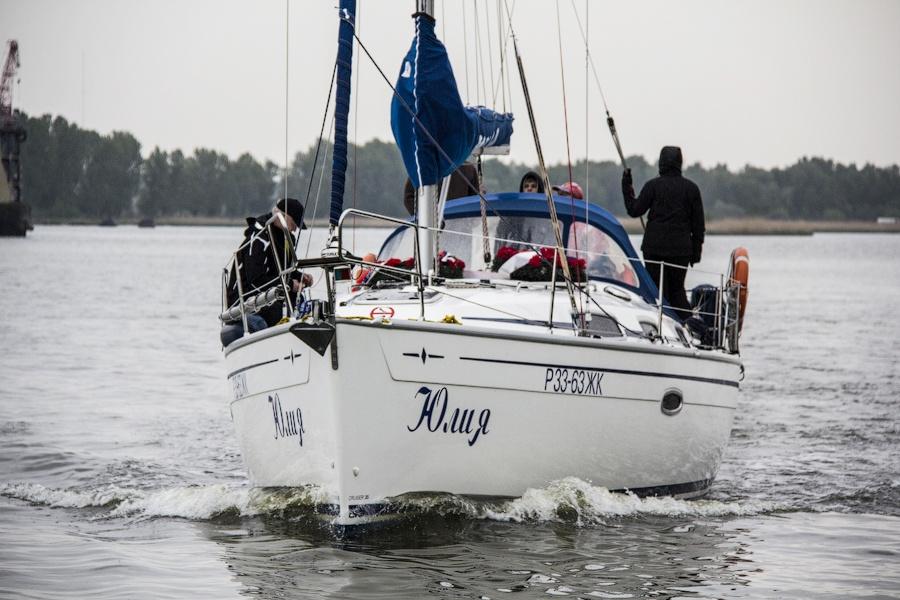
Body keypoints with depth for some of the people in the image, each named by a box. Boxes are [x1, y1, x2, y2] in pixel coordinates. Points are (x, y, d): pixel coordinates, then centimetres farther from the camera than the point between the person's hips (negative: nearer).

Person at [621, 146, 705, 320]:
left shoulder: (653, 186, -4)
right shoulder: (691, 188, 4)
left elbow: (634, 210, -1)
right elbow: (698, 223, 6)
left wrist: (626, 187, 10)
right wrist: (696, 251, 14)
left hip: (654, 248, -2)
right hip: (681, 249, 2)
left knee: (658, 291, 3)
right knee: (677, 289, 13)